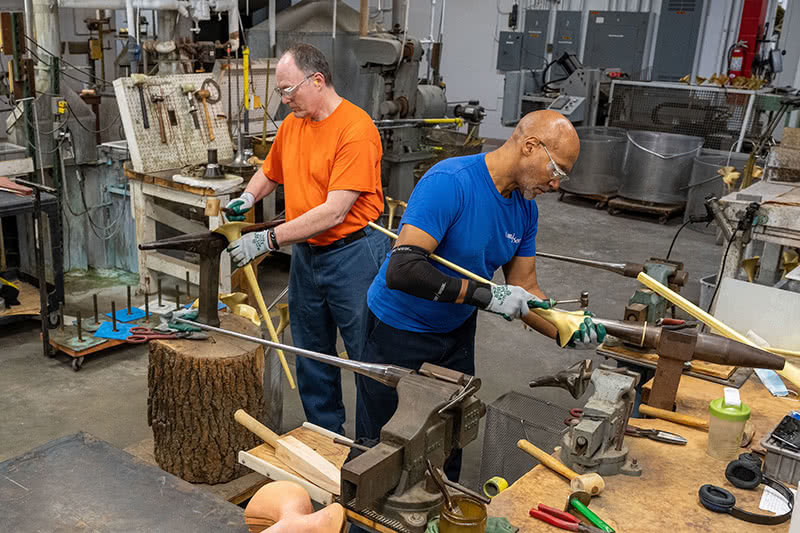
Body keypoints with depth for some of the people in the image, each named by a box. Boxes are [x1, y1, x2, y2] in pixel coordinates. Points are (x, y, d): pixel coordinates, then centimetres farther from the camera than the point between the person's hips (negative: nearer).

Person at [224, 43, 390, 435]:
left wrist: (268, 240, -24)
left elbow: (334, 212, -25)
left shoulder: (356, 130, -19)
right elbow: (269, 172, 26)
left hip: (353, 255, -8)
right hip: (305, 254, 8)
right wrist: (247, 198, 5)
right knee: (312, 359, 17)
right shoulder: (291, 125, 6)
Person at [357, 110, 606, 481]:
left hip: (456, 333, 7)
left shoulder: (525, 207, -1)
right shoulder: (449, 182, -27)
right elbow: (401, 270, -35)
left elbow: (524, 289, 3)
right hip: (399, 334, -7)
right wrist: (484, 294, -33)